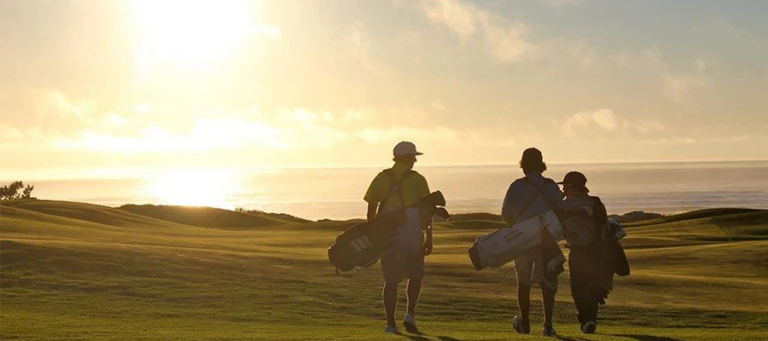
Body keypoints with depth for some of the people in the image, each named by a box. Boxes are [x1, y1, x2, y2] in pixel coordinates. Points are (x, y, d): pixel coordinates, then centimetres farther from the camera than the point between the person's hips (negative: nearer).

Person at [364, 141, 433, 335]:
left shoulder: (381, 178, 9)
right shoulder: (417, 179, 2)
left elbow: (371, 210, 8)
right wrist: (429, 239, 3)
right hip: (411, 233, -2)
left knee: (391, 280, 7)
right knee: (415, 275, 17)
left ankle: (390, 323, 0)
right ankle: (410, 314, 1)